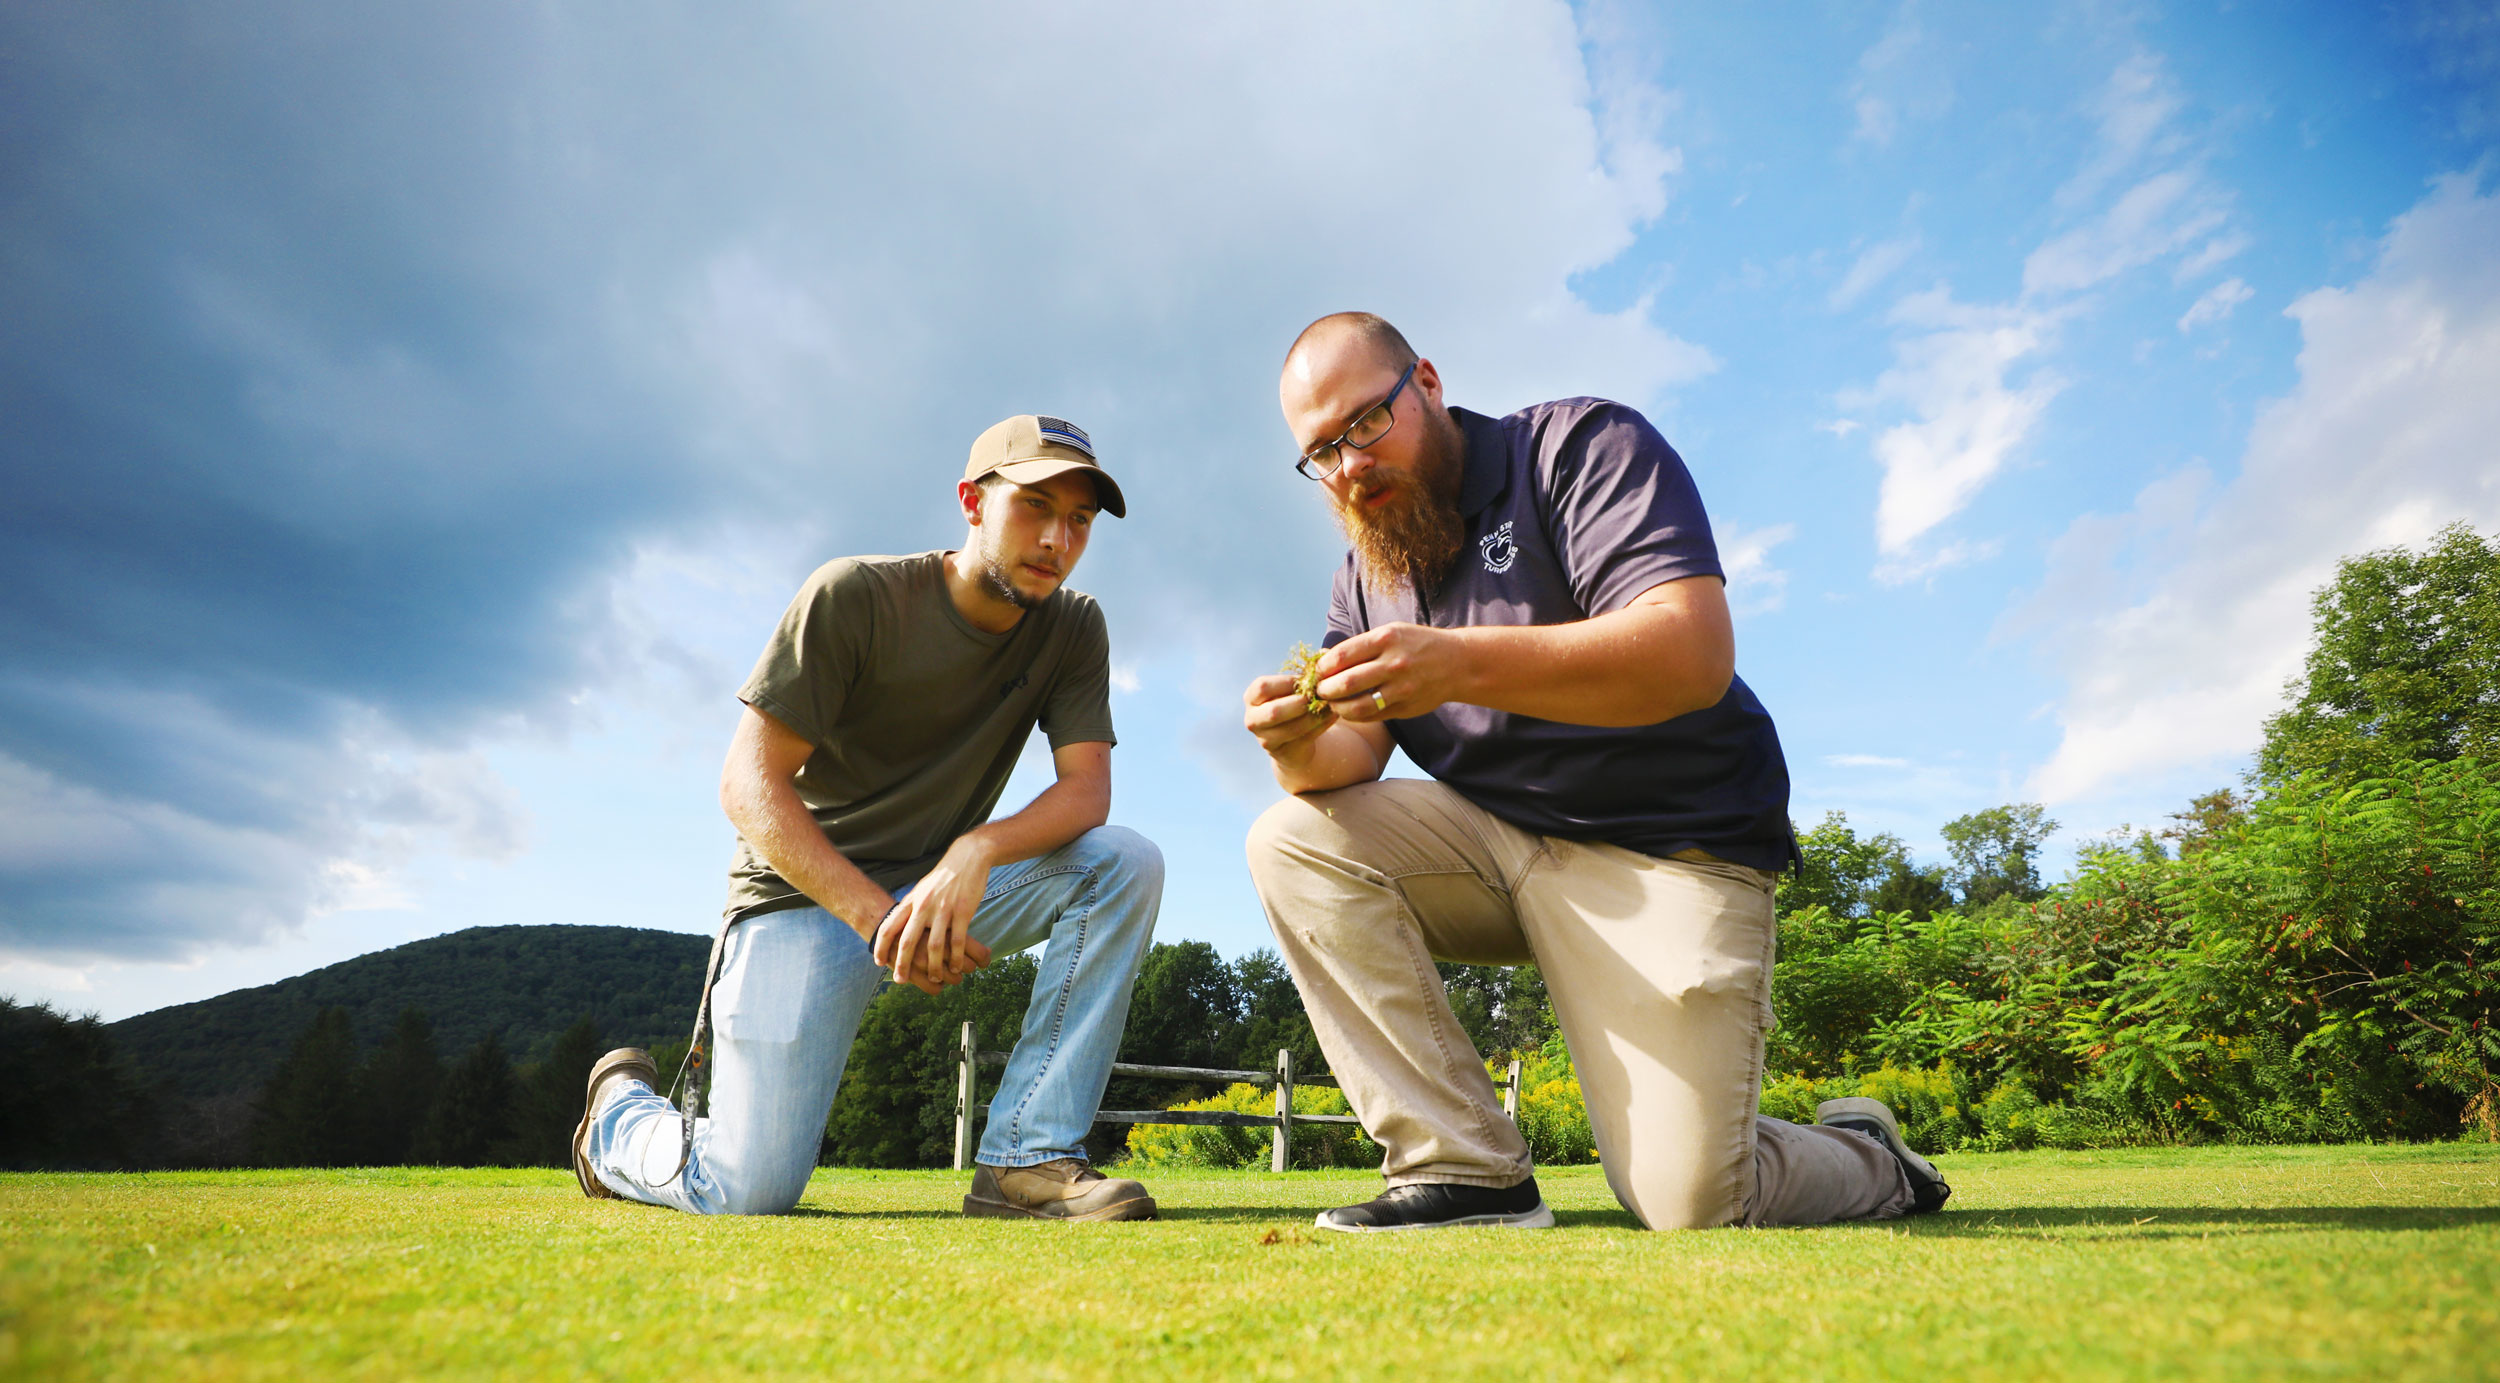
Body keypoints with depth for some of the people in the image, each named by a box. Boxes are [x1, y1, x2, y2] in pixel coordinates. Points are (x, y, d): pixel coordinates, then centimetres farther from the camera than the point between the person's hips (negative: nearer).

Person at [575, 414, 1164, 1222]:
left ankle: (1025, 1159, -20)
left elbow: (1087, 789, -11)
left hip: (945, 888, 4)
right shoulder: (854, 596, -12)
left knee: (1126, 863, -21)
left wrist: (978, 852, -32)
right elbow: (748, 784, -15)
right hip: (808, 891, -4)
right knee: (750, 1194, -14)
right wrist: (877, 918, -26)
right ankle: (622, 1105, 22)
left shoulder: (1073, 630, 0)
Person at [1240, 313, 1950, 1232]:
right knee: (1296, 842, -16)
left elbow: (1694, 652, -24)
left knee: (1688, 1205, -15)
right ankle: (1468, 1172, -13)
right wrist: (1302, 748, -26)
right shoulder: (1366, 576, 10)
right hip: (1496, 841, 6)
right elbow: (1350, 761, -1)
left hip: (1664, 848, -5)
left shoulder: (1582, 446, -8)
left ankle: (1865, 1156, 22)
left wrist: (1459, 664, -37)